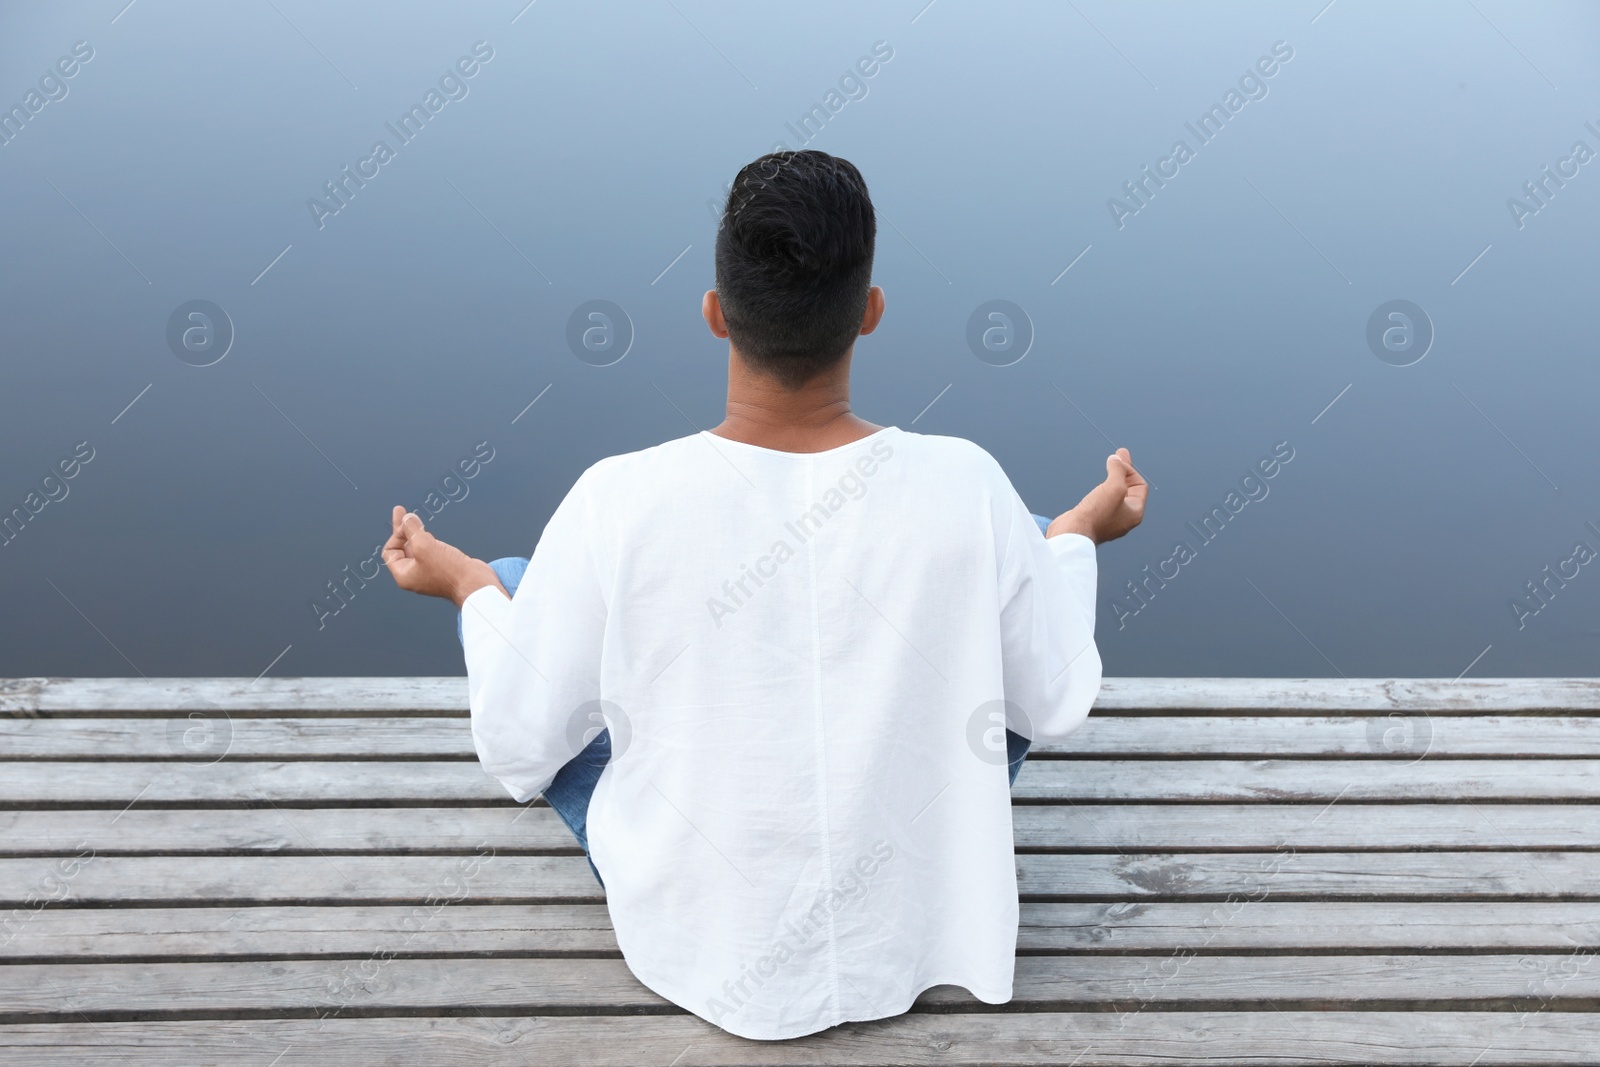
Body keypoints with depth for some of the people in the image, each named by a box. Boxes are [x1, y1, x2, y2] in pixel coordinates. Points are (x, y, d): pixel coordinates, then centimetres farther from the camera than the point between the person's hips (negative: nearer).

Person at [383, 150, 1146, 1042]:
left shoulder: (618, 503, -25)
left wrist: (467, 585, 7)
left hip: (690, 943, 0)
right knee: (1047, 554, 17)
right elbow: (1054, 710, -6)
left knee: (507, 587, 16)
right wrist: (1079, 533, 11)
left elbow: (520, 747, -12)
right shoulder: (967, 488, -22)